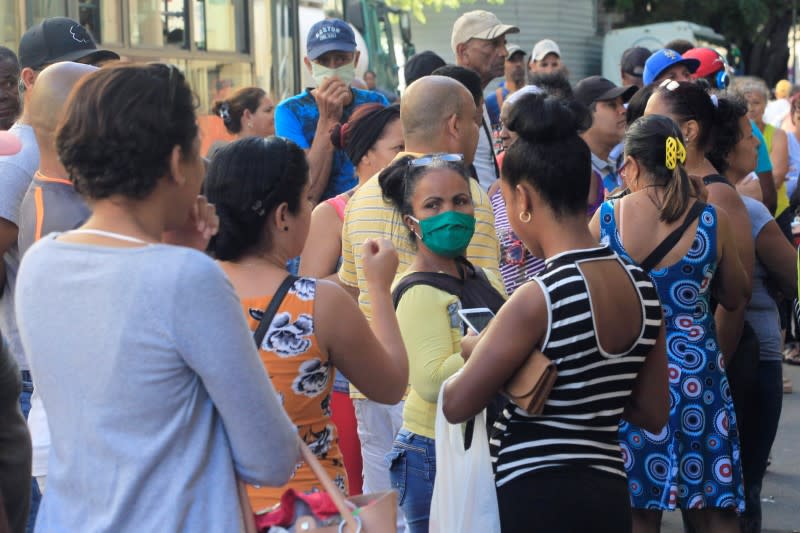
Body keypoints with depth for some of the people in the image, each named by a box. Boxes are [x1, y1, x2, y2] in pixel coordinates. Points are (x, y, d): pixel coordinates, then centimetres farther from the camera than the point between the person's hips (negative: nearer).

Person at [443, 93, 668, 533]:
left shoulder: (538, 298, -19)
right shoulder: (642, 286, 2)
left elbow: (456, 406, -12)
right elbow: (654, 413, 10)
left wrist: (471, 353, 7)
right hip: (609, 494, 7)